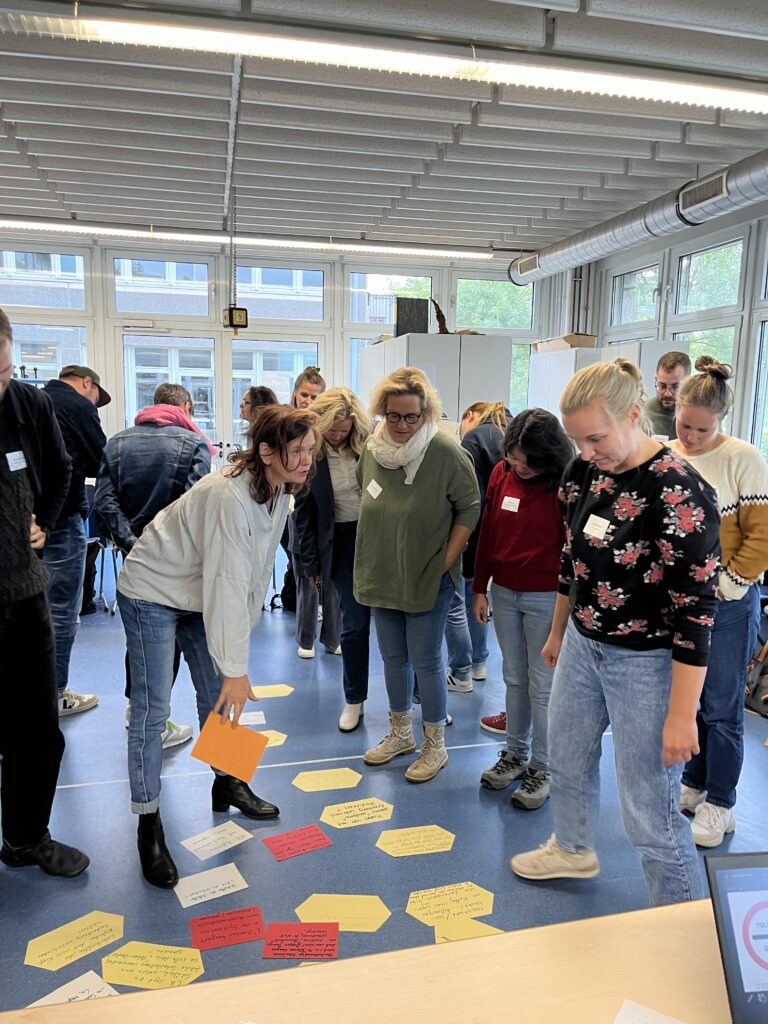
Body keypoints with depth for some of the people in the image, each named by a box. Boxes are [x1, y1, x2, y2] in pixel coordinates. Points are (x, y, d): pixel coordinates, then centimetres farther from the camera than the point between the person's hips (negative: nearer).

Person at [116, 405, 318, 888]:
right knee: (152, 711, -6)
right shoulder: (229, 496, -33)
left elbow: (258, 570, 2)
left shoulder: (279, 490, -5)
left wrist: (243, 632, 5)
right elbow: (228, 583, -32)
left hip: (201, 595, 8)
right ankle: (149, 825, 7)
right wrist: (235, 666, -28)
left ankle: (228, 783, 32)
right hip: (152, 593, -8)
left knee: (217, 696, 13)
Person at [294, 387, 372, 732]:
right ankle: (354, 700, 25)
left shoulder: (370, 443, -6)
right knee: (354, 624, 6)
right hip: (342, 544, 0)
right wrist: (310, 562, 0)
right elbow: (304, 512, 0)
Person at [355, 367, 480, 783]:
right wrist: (373, 560, 10)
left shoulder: (446, 452, -18)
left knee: (425, 662, 3)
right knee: (393, 658, 17)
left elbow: (469, 508, -11)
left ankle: (435, 746, 23)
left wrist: (445, 561, -14)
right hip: (382, 576, 6)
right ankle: (400, 733, 37)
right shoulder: (372, 449, -1)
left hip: (427, 579, -6)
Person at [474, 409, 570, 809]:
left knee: (542, 686, 4)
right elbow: (487, 532, 8)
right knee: (514, 678, 16)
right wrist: (480, 589, 9)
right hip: (503, 592, 5)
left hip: (546, 597, -5)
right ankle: (515, 753, 30)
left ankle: (541, 769, 18)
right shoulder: (501, 474, 1)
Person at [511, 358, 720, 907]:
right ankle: (573, 850, 52)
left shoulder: (682, 494, -24)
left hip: (645, 664, -7)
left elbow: (695, 612, -22)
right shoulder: (583, 471, -3)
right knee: (566, 759, 24)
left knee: (650, 814, -1)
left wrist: (681, 715, -20)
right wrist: (558, 632, 20)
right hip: (581, 646, 7)